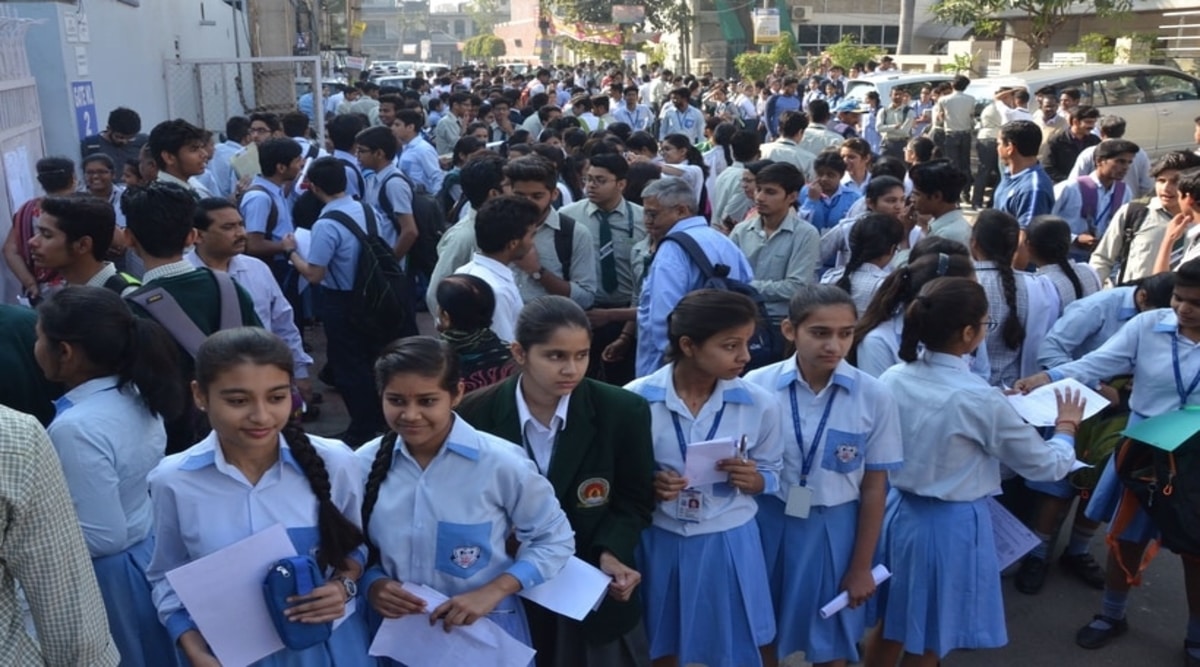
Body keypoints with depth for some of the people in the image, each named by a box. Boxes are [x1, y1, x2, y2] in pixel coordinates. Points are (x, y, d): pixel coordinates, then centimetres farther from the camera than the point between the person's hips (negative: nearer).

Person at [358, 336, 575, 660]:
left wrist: (494, 590, -18)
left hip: (486, 634, -2)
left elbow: (554, 540, -6)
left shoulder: (500, 462, -17)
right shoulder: (365, 463, -7)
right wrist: (371, 583, -13)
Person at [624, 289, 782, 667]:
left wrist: (752, 479, -17)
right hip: (658, 541, 0)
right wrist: (647, 486, -22)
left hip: (728, 544, 1)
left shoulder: (760, 404, -8)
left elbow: (772, 474, 5)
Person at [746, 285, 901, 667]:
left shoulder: (874, 398, -12)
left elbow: (874, 487, -4)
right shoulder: (757, 387, -13)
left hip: (833, 530, 0)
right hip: (768, 524, 0)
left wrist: (862, 567, 0)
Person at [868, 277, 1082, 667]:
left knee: (890, 629, 24)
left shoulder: (892, 379, -7)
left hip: (898, 511, 6)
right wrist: (1066, 427, 10)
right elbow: (1047, 466, -10)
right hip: (951, 526, -5)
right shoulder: (980, 399, -23)